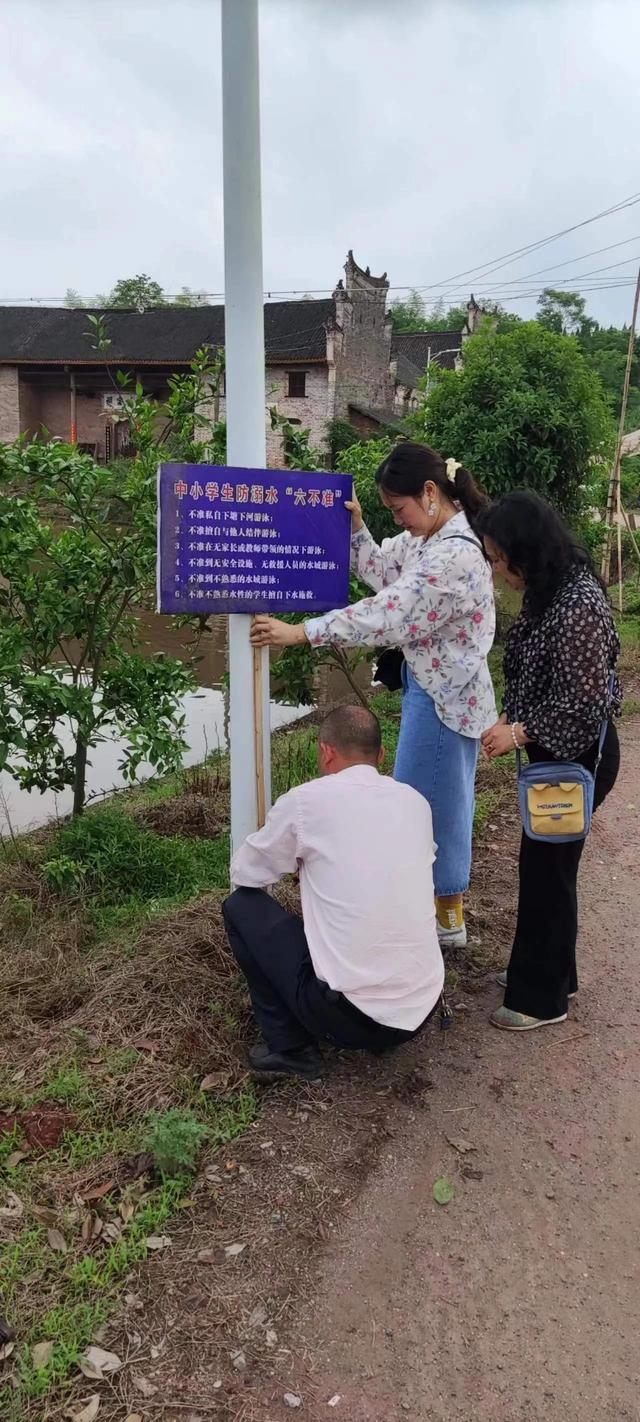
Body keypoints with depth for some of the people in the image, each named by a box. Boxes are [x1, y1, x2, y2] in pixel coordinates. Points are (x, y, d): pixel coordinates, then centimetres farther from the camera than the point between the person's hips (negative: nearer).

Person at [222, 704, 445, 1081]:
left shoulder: (307, 800, -8)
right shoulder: (415, 801, 6)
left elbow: (244, 873, 6)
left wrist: (298, 857, 27)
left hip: (350, 1014, -6)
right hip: (422, 1009, 6)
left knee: (241, 906, 12)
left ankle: (290, 1048, 12)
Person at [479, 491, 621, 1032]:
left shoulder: (577, 605, -25)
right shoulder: (551, 591, 5)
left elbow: (586, 699, -25)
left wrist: (520, 732, -19)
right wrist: (511, 721, 0)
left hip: (578, 757, -9)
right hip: (554, 751, 9)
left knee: (546, 866, 2)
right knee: (543, 861, 18)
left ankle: (542, 997, 18)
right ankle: (544, 969, 35)